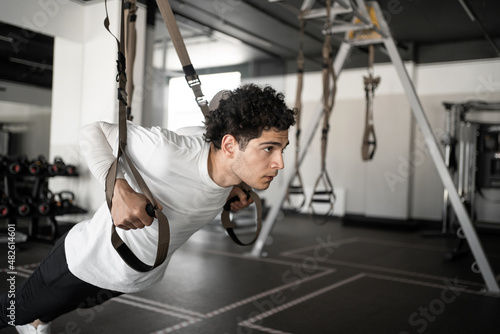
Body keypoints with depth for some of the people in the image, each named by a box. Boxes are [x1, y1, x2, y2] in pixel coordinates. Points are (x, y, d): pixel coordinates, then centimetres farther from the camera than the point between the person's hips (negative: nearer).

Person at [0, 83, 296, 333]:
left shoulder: (236, 169, -19)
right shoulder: (167, 151, -41)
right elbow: (93, 132, -27)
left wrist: (232, 190, -12)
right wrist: (119, 189, -43)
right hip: (86, 262, -6)